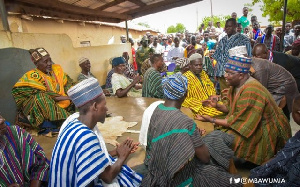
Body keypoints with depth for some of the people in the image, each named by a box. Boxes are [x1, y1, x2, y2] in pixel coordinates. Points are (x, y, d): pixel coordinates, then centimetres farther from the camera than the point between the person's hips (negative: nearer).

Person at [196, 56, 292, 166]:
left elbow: (238, 122, -26)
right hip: (251, 124, 9)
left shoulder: (251, 92, -30)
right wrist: (217, 105, -12)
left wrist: (212, 120, -23)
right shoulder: (236, 85, -3)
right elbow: (230, 107, 7)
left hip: (265, 133, -9)